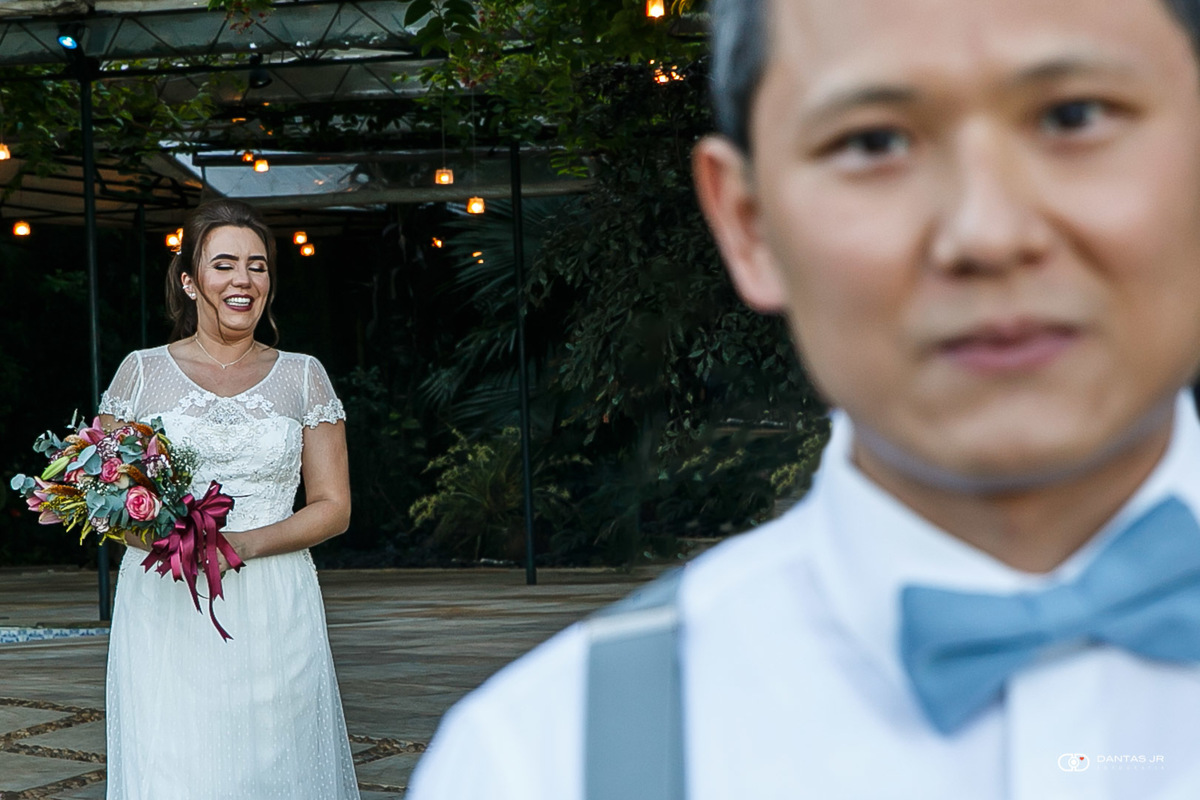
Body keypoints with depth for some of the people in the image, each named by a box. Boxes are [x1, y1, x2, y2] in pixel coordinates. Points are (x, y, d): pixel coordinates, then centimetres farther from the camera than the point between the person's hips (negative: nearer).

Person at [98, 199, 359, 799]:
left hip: (274, 615, 1)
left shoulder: (303, 377, 9)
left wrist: (245, 542, -11)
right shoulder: (142, 372, 7)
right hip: (164, 612, -1)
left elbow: (333, 506, 6)